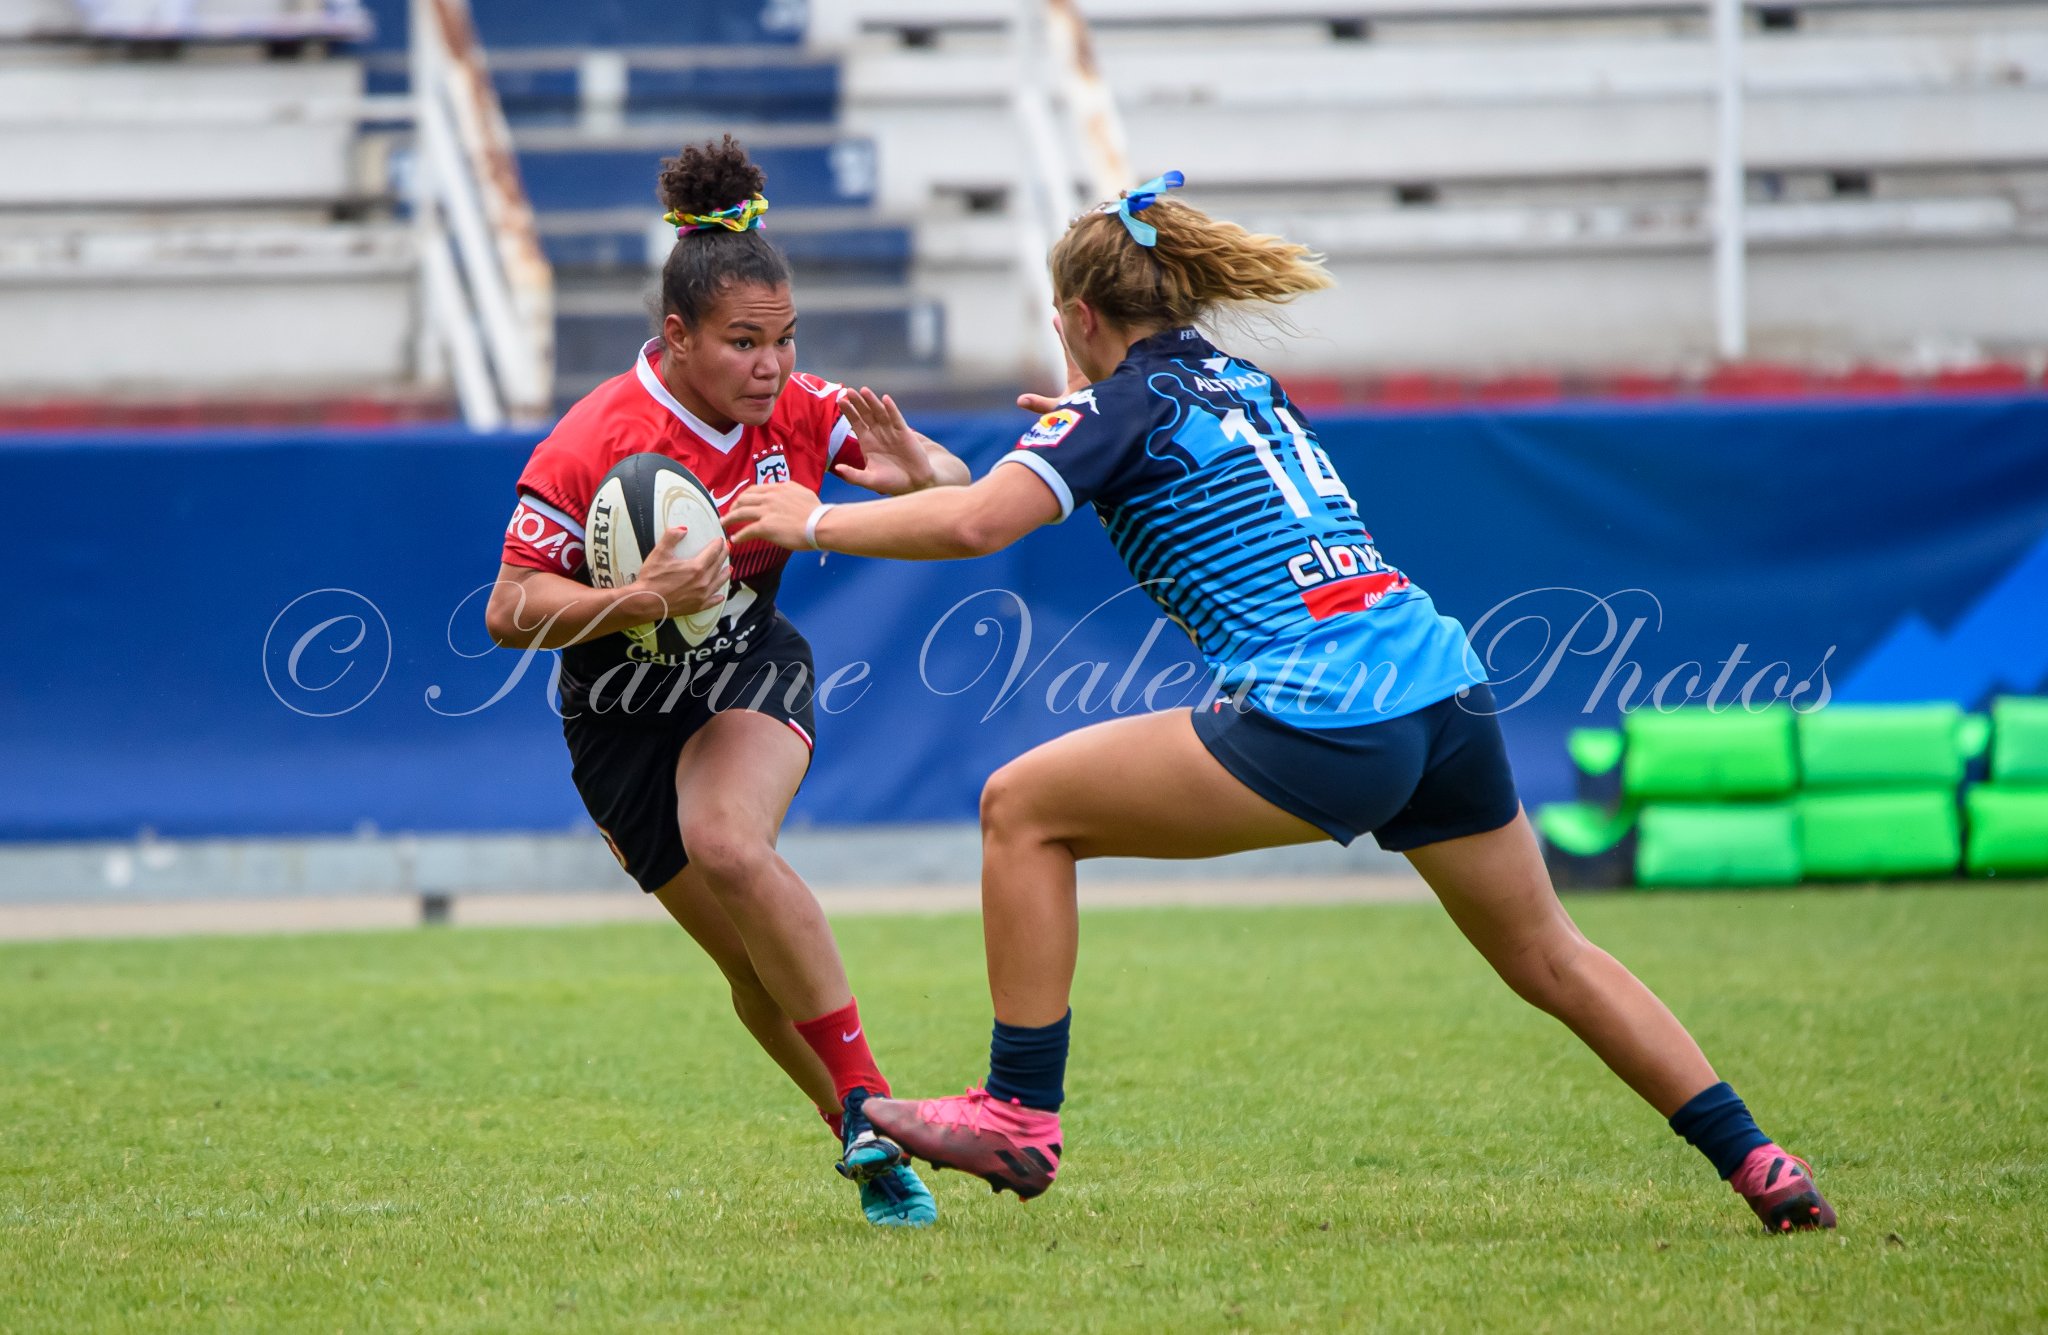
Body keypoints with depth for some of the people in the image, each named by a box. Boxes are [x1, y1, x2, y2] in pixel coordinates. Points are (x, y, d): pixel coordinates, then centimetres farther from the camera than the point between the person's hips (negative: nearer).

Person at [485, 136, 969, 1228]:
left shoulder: (798, 411, -13)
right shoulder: (589, 448, -23)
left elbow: (956, 491, -7)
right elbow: (509, 613, -20)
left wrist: (914, 468, -31)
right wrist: (638, 599, -36)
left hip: (750, 680, 0)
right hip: (622, 718, 0)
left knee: (727, 845, -31)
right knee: (753, 958, -1)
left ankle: (866, 1101, -25)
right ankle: (863, 1137, 15)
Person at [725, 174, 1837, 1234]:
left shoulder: (1126, 402, 1)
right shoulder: (1244, 385, 22)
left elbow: (978, 523, -14)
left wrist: (816, 521, -2)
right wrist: (1088, 437, 37)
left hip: (1319, 729, -8)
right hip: (1446, 696, 8)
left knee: (1023, 806, 3)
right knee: (1549, 958, 22)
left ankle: (1021, 1115, 4)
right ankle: (1757, 1165, 20)